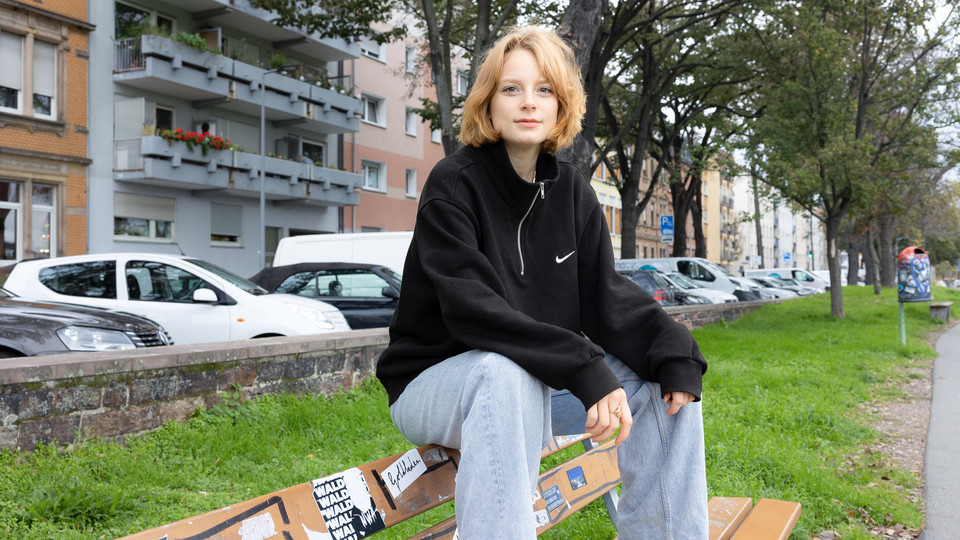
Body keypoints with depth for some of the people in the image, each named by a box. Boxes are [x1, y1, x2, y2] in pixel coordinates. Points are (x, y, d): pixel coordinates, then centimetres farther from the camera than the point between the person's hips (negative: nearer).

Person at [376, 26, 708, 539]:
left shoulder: (571, 189, 4)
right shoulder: (453, 184, -13)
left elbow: (604, 293, -4)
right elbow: (472, 308, -26)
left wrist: (672, 348, -22)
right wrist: (583, 368, -34)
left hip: (541, 382, 6)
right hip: (437, 381, -6)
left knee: (668, 376, -9)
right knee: (506, 374, -38)